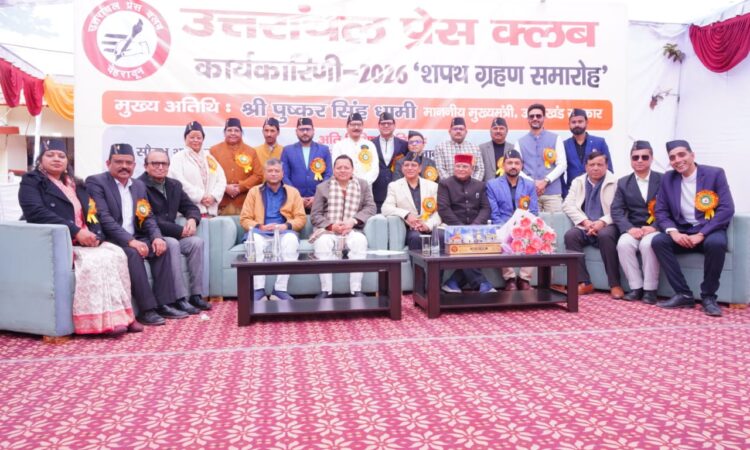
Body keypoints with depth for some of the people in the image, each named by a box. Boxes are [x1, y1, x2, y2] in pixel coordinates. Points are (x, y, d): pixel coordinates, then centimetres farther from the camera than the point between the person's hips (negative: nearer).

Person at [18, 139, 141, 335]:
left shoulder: (76, 185, 22)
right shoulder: (31, 181, 4)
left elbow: (91, 214, 14)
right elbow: (36, 212, -14)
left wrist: (95, 235, -10)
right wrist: (75, 231, -23)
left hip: (85, 240, 6)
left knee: (116, 254, -21)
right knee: (93, 261, -31)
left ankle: (120, 313, -21)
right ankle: (102, 319, -29)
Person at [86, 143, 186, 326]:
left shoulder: (139, 185, 14)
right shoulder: (95, 182, -6)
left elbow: (148, 217, 11)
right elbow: (104, 218, -18)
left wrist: (157, 236, -11)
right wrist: (130, 241, -27)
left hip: (134, 239, 7)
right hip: (109, 240, -7)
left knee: (160, 248, -15)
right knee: (133, 254, -32)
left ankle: (164, 304, -13)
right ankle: (147, 309, -29)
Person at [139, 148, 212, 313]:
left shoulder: (174, 185, 12)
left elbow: (191, 207, 17)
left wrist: (192, 219, -9)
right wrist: (180, 230, -18)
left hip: (171, 235, 7)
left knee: (197, 242, -18)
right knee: (173, 244, -33)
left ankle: (196, 295, -15)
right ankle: (180, 298, -29)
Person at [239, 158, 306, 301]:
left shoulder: (293, 192, 18)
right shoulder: (254, 191, 18)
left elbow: (301, 218, 9)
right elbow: (245, 219, 9)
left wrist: (286, 226, -11)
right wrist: (260, 227, -11)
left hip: (284, 233, 0)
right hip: (261, 233, 0)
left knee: (291, 238, -36)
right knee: (253, 236, -36)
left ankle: (280, 289, -34)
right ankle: (258, 290, -36)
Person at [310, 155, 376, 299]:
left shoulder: (363, 185, 12)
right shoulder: (322, 187, 9)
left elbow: (370, 207, 1)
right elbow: (315, 215, 3)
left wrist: (353, 221, -16)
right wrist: (331, 225, -17)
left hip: (352, 230, 0)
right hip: (328, 230, 0)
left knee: (360, 240, -34)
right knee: (322, 242, -34)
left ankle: (356, 290, -29)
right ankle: (325, 290, -29)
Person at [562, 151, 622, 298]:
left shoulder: (615, 182, 3)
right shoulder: (578, 182, 13)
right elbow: (568, 205, 2)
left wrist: (602, 222, -22)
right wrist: (585, 222, -12)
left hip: (606, 226, -3)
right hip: (584, 227, 3)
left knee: (605, 235, -35)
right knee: (570, 235, -27)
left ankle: (615, 284, -26)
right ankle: (584, 283, -24)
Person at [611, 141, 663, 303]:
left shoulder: (663, 180, 6)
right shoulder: (623, 183, 13)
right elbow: (617, 211, 2)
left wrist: (654, 227, -20)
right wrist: (629, 228, -16)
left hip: (655, 229, -2)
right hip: (633, 230, 2)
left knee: (648, 244, -34)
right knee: (623, 243, -29)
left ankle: (650, 289, -18)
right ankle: (636, 287, -16)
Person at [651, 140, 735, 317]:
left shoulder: (715, 174, -5)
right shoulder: (667, 178, 6)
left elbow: (727, 209, -13)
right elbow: (661, 211, 3)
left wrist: (701, 234, -23)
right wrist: (673, 232, -17)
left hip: (709, 231, -3)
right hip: (682, 232, 3)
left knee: (716, 243, -37)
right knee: (658, 241, -26)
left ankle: (708, 297, -18)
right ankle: (684, 295, -21)